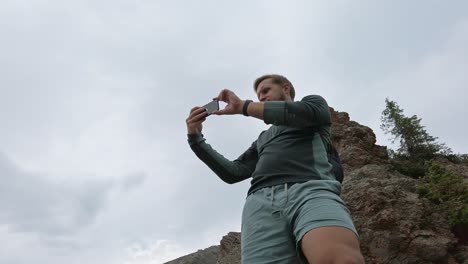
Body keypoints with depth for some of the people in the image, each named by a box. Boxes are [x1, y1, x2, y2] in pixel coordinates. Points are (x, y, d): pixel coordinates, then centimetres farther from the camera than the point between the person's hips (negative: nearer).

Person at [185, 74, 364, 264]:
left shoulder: (314, 103, 29)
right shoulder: (263, 139, 40)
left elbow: (301, 113, 2)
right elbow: (233, 173, 29)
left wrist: (242, 106, 8)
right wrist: (196, 138, 22)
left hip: (310, 190, -4)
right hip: (261, 203, 4)